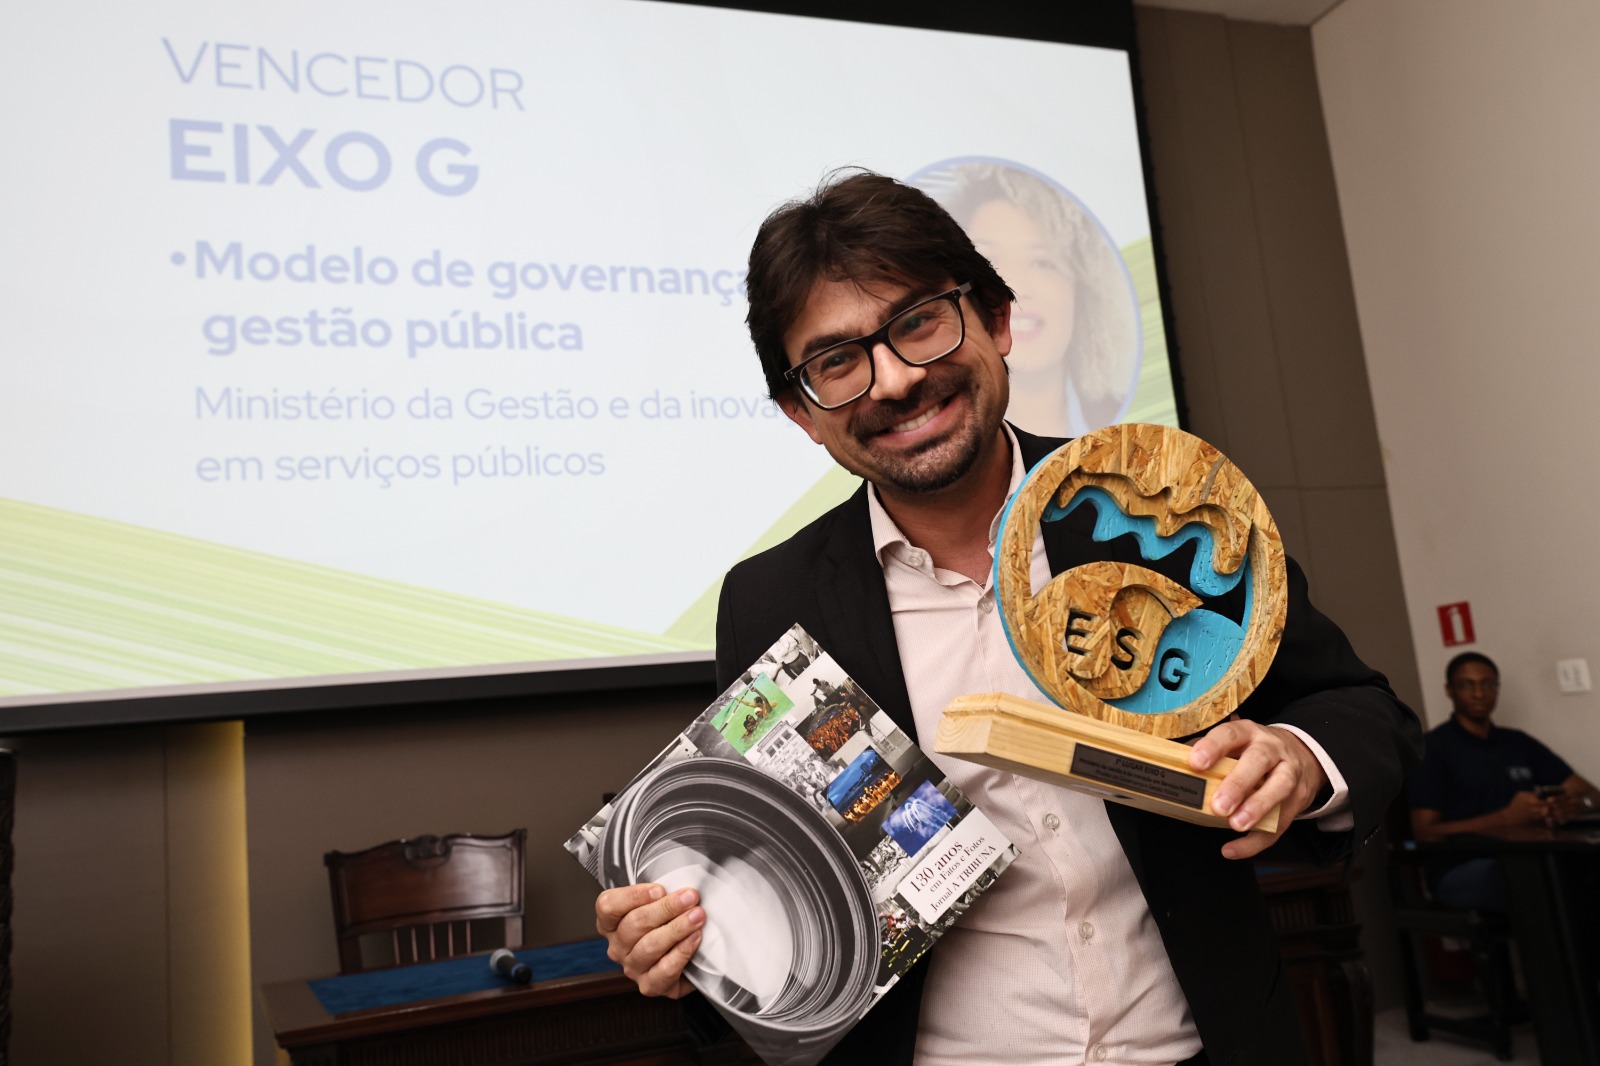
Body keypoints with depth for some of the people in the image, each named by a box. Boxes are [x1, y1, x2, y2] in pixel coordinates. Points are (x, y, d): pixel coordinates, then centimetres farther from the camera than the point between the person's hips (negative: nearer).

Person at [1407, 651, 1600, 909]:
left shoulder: (1519, 743, 21)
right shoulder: (1432, 749, 2)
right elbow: (1426, 833, -7)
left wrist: (1575, 805, -7)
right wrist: (1507, 818, -17)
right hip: (1459, 869, -6)